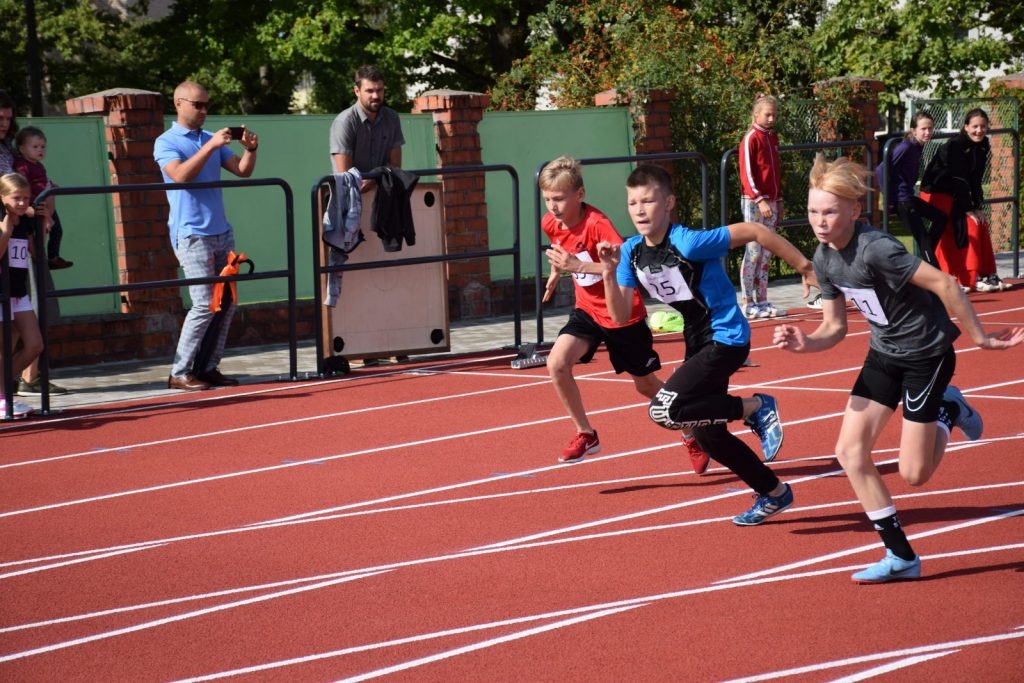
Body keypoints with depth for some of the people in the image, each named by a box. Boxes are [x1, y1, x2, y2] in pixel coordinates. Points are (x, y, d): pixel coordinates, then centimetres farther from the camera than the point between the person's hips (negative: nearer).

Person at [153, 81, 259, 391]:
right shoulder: (166, 142, -2)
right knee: (205, 303, -13)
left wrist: (250, 149, -8)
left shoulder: (212, 139, 16)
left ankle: (208, 368, 11)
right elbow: (181, 174, -21)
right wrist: (210, 147, -26)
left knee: (227, 302, 4)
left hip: (221, 231, 7)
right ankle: (180, 373, -6)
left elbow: (243, 171, 11)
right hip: (191, 234, -7)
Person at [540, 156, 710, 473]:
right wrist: (557, 271, 16)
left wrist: (578, 266, -45)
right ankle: (586, 435, -1)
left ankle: (692, 436, 35)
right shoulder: (550, 223, -6)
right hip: (588, 310, 6)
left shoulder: (596, 223, -28)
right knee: (556, 363, -19)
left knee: (646, 384, 9)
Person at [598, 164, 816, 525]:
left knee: (664, 411, -22)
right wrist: (609, 273, -19)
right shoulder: (631, 252, -4)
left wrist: (804, 267, -20)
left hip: (726, 337, -8)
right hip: (698, 341, 8)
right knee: (706, 433, 15)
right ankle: (774, 493, 34)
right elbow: (621, 316, -3)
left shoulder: (688, 243, -25)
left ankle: (755, 408, -5)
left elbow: (753, 231, -23)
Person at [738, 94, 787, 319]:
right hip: (754, 202, -7)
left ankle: (762, 301, 11)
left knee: (766, 254, 7)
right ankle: (748, 304, -4)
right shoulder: (751, 139, -9)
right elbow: (746, 174, -14)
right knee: (753, 251, -6)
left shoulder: (773, 137, 13)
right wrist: (759, 200, -20)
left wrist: (779, 200, 16)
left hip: (770, 201, 7)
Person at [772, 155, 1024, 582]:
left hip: (926, 354, -8)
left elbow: (944, 284, -26)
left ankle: (948, 411, 26)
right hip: (883, 354, 8)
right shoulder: (824, 259, -4)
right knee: (850, 451, -2)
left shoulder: (875, 249, -29)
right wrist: (804, 343, -17)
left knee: (913, 474, -5)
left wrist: (979, 337, -18)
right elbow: (835, 327, 4)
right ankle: (901, 557, 9)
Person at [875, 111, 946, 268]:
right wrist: (889, 196, -19)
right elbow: (881, 170, -25)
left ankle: (926, 257, 23)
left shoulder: (918, 147, 5)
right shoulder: (905, 148, -20)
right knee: (922, 238, -7)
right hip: (901, 200, -10)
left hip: (909, 196, 10)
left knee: (940, 218, 20)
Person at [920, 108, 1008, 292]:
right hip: (936, 192, -8)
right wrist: (968, 209, -21)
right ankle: (972, 279, -13)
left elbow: (975, 180, 2)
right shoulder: (954, 146, -24)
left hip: (956, 193, 8)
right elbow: (959, 180, -23)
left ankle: (987, 275, 8)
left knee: (980, 224, 2)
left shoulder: (983, 146, -1)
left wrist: (977, 207, -3)